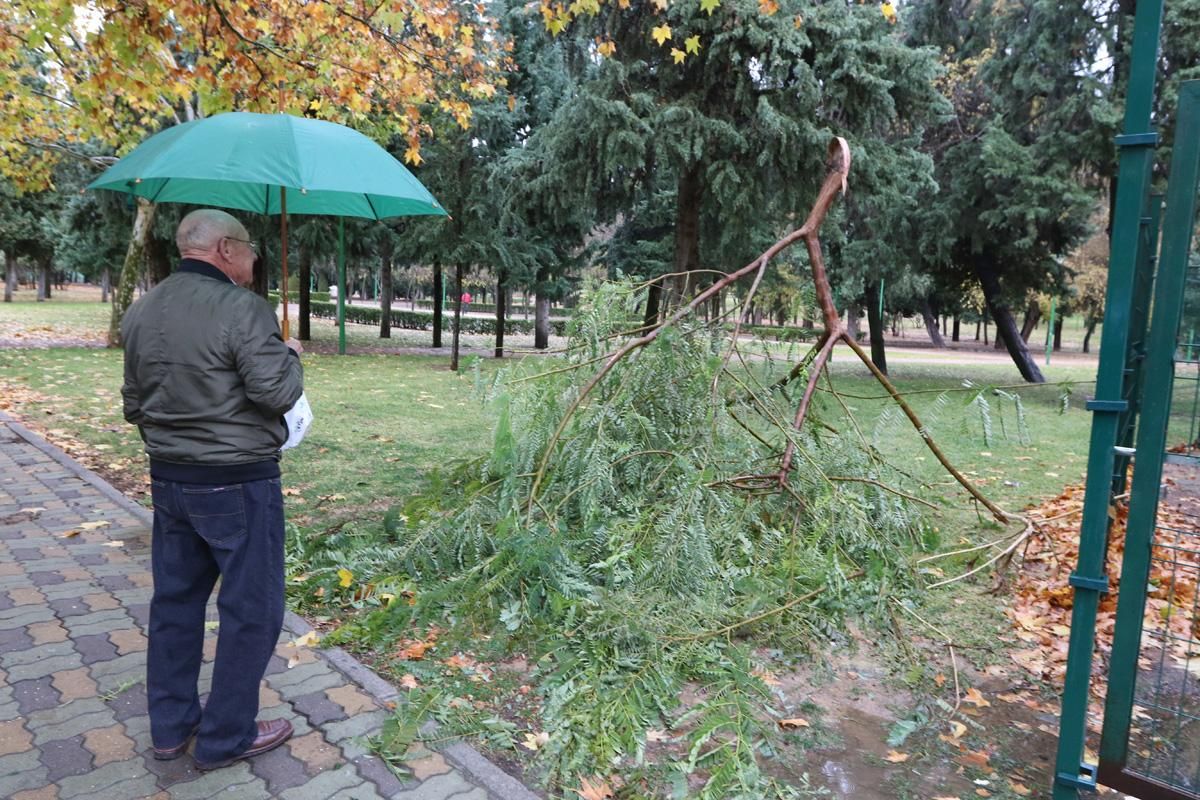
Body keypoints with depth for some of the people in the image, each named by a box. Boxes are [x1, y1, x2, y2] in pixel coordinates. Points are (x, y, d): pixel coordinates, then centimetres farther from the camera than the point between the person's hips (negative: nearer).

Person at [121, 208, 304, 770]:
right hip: (237, 484, -8)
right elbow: (277, 392, -22)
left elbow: (134, 403, 12)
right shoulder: (242, 308, -18)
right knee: (250, 609, 6)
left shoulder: (140, 313, 7)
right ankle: (225, 738, 19)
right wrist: (291, 356, -3)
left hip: (167, 479, 8)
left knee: (174, 599, 19)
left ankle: (170, 726, 33)